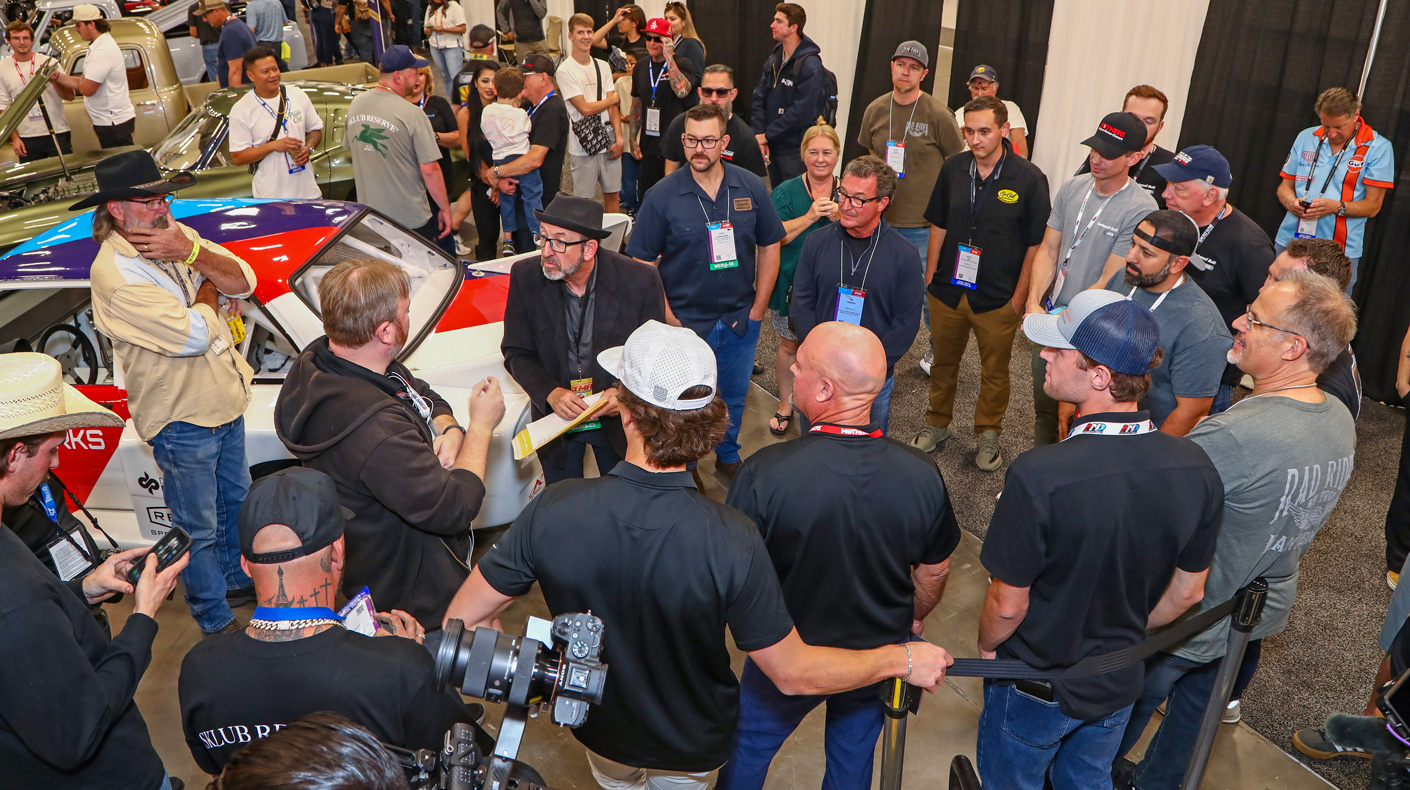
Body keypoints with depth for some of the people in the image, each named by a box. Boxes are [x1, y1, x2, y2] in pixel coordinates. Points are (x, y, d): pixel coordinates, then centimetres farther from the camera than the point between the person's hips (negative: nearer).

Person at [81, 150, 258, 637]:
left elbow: (243, 282, -6)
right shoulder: (115, 272, -23)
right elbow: (193, 335, -28)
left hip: (226, 401, 8)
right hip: (181, 420, -8)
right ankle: (216, 623, 25)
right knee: (198, 529, 8)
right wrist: (209, 291, -9)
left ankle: (237, 578, 49)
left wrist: (192, 254, -22)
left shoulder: (174, 234, 2)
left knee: (235, 501, 26)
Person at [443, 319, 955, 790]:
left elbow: (462, 620, -20)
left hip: (600, 727, 1)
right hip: (692, 746, 0)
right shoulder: (731, 543, -39)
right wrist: (904, 659, -13)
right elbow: (794, 674, -27)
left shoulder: (552, 513, -33)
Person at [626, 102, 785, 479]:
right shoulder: (662, 195, -12)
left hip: (740, 320, 3)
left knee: (734, 396, 21)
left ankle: (728, 455, 46)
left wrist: (757, 308, -1)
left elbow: (769, 247, 3)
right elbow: (642, 264, -9)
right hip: (685, 320, -2)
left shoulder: (751, 188, -4)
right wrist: (669, 320, -13)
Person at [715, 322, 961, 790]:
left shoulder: (765, 472, -33)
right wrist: (913, 620, 16)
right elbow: (935, 571, -4)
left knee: (748, 750, 26)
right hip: (880, 656, 3)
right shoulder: (923, 476, -21)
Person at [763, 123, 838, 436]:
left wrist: (840, 219, -23)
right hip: (792, 285, 0)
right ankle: (785, 403, 32)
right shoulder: (787, 192, -3)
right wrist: (810, 217, -24)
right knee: (790, 346, 12)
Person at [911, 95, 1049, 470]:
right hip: (947, 291, 3)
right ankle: (937, 424, 37)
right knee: (943, 362, 17)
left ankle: (988, 434, 31)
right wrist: (931, 278, 6)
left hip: (998, 298, -3)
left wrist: (1019, 296, -8)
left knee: (994, 371, 12)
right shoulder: (953, 169, -2)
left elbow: (1036, 244, -7)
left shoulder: (1029, 179, -12)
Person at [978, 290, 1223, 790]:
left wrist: (987, 646, -2)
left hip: (1036, 689, -5)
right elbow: (1187, 592, -4)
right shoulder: (1196, 468, -19)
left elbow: (1009, 604, -24)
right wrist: (1127, 637, 13)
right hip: (1119, 686, 5)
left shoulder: (1038, 477, -37)